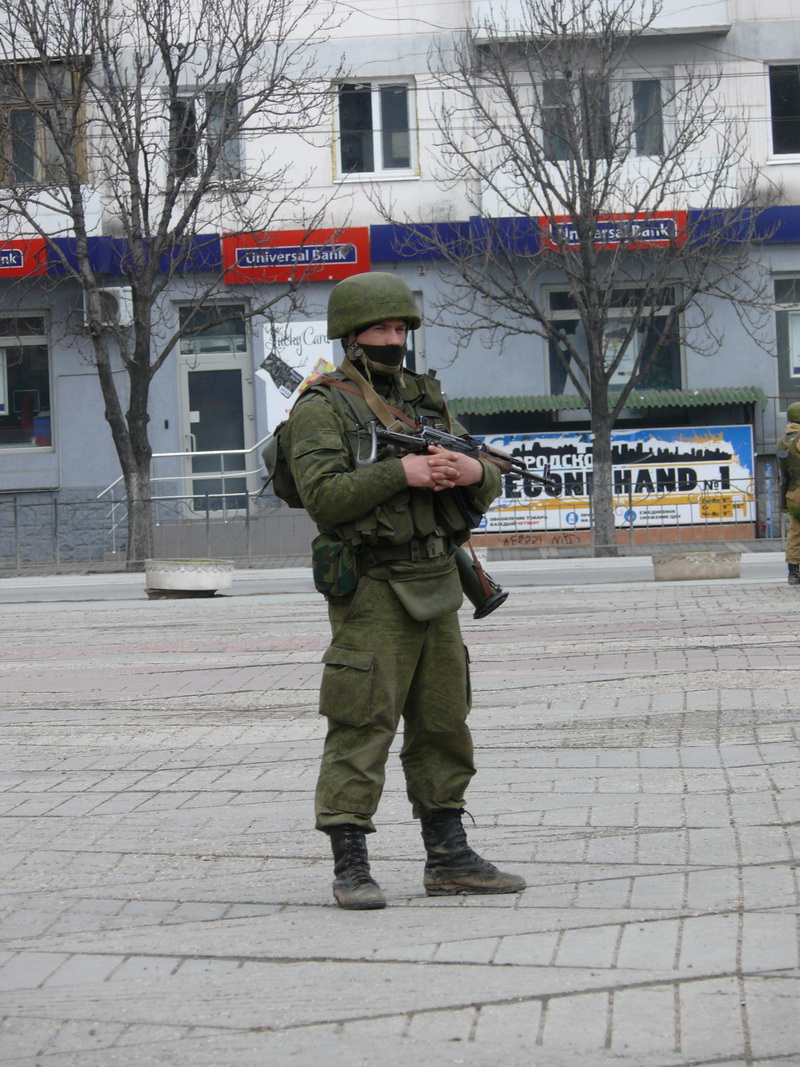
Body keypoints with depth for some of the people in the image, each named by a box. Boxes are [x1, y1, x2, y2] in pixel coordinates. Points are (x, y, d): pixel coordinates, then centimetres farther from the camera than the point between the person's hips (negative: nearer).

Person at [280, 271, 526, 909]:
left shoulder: (428, 400, 16)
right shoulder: (322, 409, -4)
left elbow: (484, 492, 15)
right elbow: (323, 495, -18)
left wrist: (474, 472, -8)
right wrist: (401, 473, -21)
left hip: (436, 588, 7)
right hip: (371, 591, -7)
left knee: (443, 726, 11)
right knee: (362, 730, -8)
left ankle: (448, 859, 19)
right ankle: (351, 869, -4)